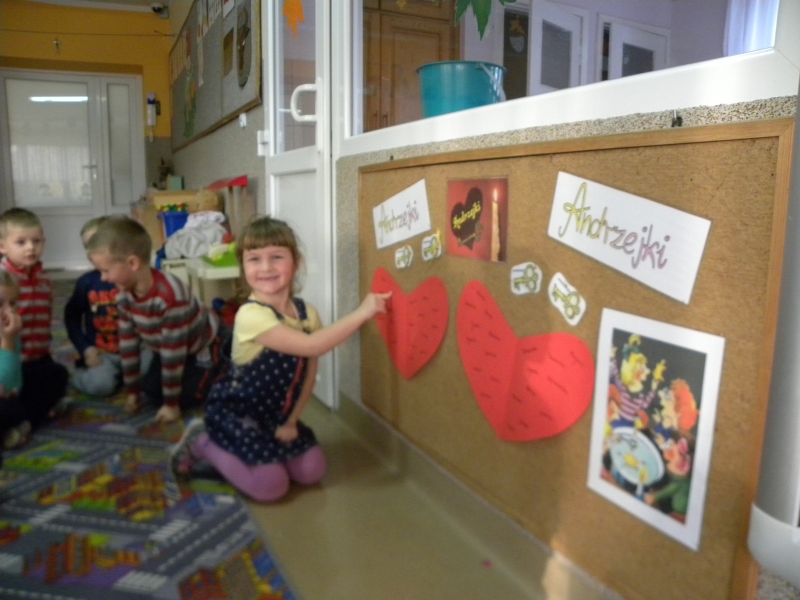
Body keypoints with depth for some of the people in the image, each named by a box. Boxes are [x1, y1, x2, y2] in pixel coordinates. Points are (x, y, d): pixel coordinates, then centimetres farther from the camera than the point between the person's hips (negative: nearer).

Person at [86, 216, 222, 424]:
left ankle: (212, 369, 14)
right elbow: (128, 341, -6)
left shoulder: (170, 296, -41)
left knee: (187, 397, -12)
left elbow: (173, 351, -34)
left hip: (201, 347, -6)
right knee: (151, 390, 1)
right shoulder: (123, 294, -17)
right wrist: (132, 390, 0)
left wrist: (171, 403, -25)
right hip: (166, 347, 7)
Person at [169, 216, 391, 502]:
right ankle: (201, 442, 8)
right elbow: (311, 346, -38)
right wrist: (361, 313, -36)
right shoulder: (251, 315, -29)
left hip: (276, 414, 6)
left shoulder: (306, 312, -7)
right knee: (271, 486, -11)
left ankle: (265, 446, 23)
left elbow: (309, 371, 0)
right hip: (235, 413, -6)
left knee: (311, 472, -1)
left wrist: (291, 421, -3)